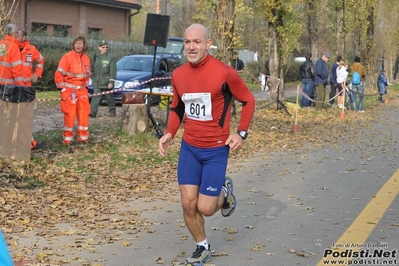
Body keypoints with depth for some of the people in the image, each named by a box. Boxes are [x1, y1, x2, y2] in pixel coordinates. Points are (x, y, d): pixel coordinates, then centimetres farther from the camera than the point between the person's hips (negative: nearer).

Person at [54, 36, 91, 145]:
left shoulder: (86, 58, 7)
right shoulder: (67, 57, -10)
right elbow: (59, 74, -9)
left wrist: (86, 85, 14)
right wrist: (62, 88, -9)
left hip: (82, 90, 5)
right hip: (69, 90, -5)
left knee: (84, 113, 6)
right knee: (69, 114, -4)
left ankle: (83, 136, 16)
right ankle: (67, 138, 5)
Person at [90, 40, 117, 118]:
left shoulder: (111, 57, -4)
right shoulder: (95, 57, 10)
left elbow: (113, 71, -9)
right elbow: (92, 69, 19)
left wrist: (111, 82, -15)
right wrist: (93, 78, 15)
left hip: (106, 83, -3)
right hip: (96, 83, 3)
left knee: (109, 97, 8)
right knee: (96, 97, -7)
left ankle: (112, 111, 22)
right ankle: (93, 112, -14)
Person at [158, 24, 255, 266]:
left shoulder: (224, 72, -16)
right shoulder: (178, 74, -1)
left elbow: (249, 100, -3)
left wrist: (241, 133, -10)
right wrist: (169, 133, -1)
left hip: (216, 149, -4)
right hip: (189, 147, 4)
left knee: (205, 208, -3)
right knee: (188, 204, 2)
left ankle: (224, 193, 32)